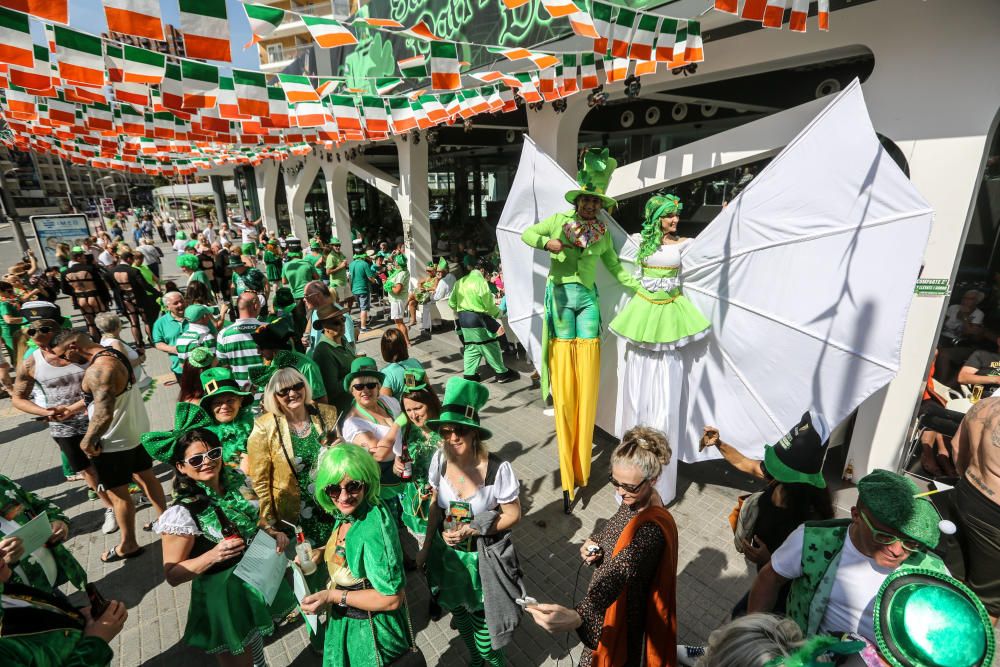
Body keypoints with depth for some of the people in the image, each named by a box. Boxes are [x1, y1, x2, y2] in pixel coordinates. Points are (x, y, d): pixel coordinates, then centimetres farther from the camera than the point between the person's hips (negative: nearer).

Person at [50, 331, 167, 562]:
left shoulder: (98, 370, -28)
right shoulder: (114, 354, 2)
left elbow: (104, 414, -31)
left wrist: (87, 441, -17)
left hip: (116, 441, -9)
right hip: (137, 430, 9)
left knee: (118, 493, 7)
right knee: (146, 477, 21)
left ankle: (128, 545, 22)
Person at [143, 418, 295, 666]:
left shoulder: (234, 485, -9)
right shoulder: (183, 513, -25)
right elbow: (172, 575, -17)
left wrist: (272, 533, -9)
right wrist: (213, 556, -33)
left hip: (258, 587, 6)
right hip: (224, 602, -5)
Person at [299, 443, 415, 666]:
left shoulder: (374, 526, -33)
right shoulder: (344, 514, -7)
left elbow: (392, 598, -29)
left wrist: (334, 596, -25)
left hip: (371, 629, -7)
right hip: (345, 620, 7)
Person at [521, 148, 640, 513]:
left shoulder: (603, 233, 13)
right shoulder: (559, 220, 5)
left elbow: (616, 268, 19)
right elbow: (526, 233, 4)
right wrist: (547, 242, -15)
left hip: (588, 298, 3)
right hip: (561, 295, -3)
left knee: (587, 383, 0)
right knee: (566, 387, -3)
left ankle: (581, 465, 14)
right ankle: (568, 477, 7)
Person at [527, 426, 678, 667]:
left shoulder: (652, 529, -38)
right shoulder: (636, 499, -12)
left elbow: (619, 574, -54)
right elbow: (615, 532, 7)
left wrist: (577, 616, -69)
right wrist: (593, 543, -14)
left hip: (625, 613, -8)